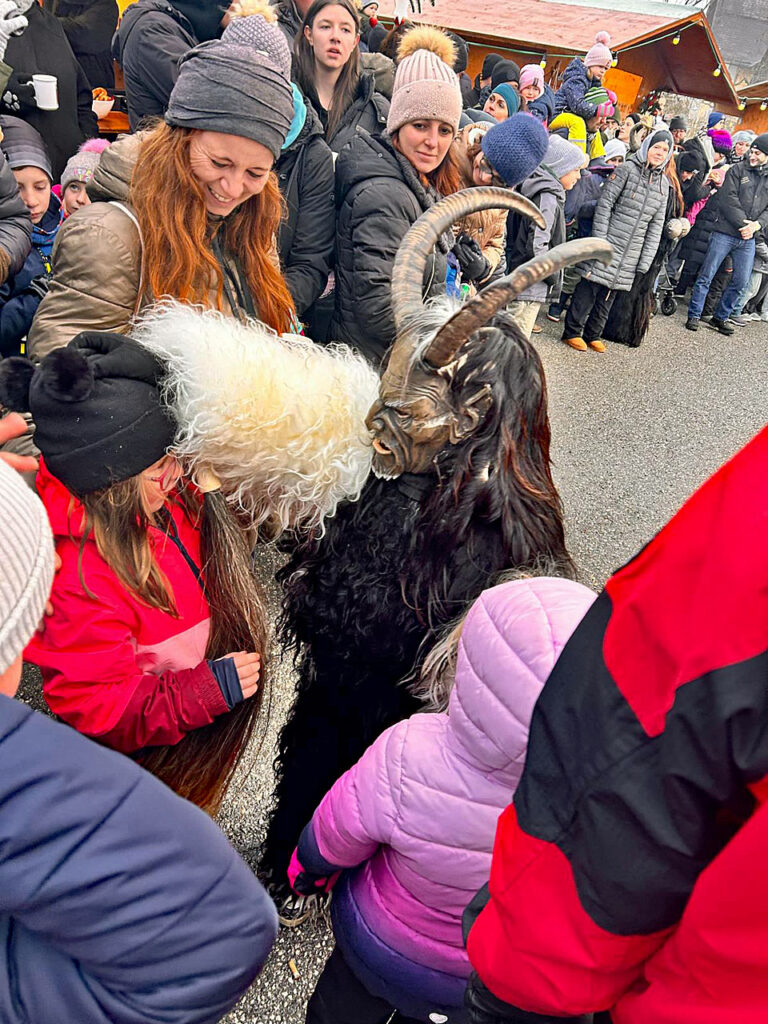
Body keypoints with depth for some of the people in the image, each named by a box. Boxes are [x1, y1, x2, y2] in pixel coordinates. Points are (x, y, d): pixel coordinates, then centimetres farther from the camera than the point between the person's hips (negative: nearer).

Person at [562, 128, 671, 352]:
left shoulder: (663, 183, 10)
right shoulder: (628, 169, -5)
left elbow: (657, 224, 10)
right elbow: (605, 203, -8)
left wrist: (646, 259, 4)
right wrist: (599, 239, -14)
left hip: (632, 253, 5)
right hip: (609, 243, -5)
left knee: (609, 294, 9)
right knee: (589, 287, -3)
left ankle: (592, 334, 20)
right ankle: (572, 331, 8)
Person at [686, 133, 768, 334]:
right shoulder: (738, 170, 0)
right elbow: (729, 199, -9)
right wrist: (743, 224, -15)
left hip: (748, 238, 4)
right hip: (725, 233, -4)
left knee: (741, 281, 6)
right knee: (706, 276, -3)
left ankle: (720, 317, 19)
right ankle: (694, 315, 7)